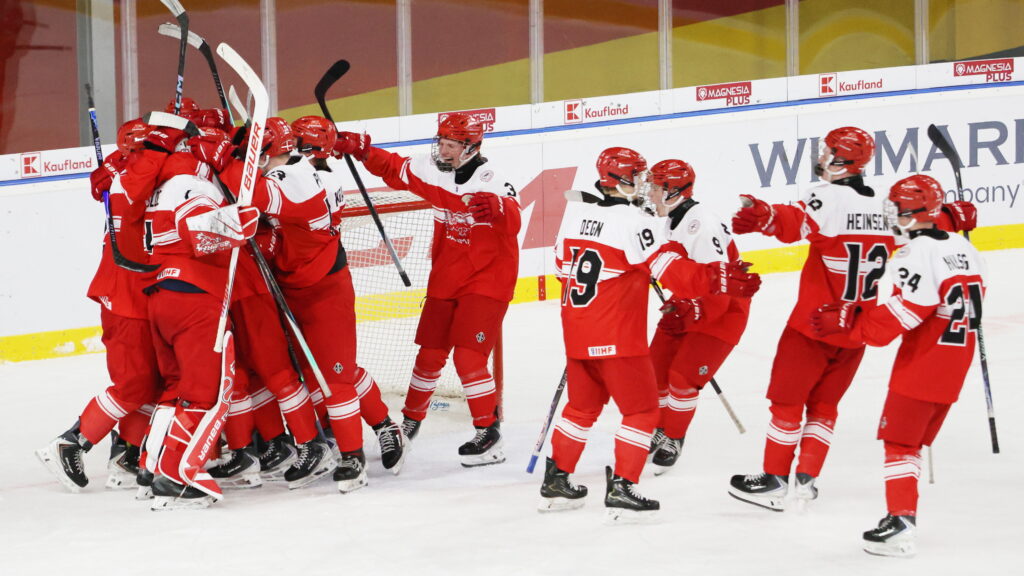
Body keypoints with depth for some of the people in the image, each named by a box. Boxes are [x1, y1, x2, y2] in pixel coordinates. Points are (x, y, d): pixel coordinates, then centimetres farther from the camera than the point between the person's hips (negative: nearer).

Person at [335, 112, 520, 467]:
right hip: (445, 279, 6)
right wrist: (362, 150, -2)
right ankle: (411, 419, 31)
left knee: (468, 356, -15)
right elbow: (393, 169, 13)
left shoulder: (491, 184, -19)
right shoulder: (432, 171, -1)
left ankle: (489, 434, -6)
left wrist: (497, 207, -58)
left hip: (487, 281, -6)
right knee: (430, 354, 11)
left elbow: (513, 220, -35)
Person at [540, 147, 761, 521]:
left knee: (582, 406, 22)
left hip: (576, 333, 8)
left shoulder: (575, 211, 5)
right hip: (617, 337, -8)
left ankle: (555, 481, 26)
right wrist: (720, 279, -19)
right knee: (642, 410, 3)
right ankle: (621, 489, -2)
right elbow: (671, 271, -21)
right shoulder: (633, 222, -16)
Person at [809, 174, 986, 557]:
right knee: (914, 440, 17)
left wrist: (847, 321, -15)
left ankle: (900, 527, -8)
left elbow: (900, 315, -22)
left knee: (899, 440, -3)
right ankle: (903, 515, 19)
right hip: (955, 368, 9)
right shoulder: (964, 249, 9)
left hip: (921, 365, -8)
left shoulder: (916, 255, -18)